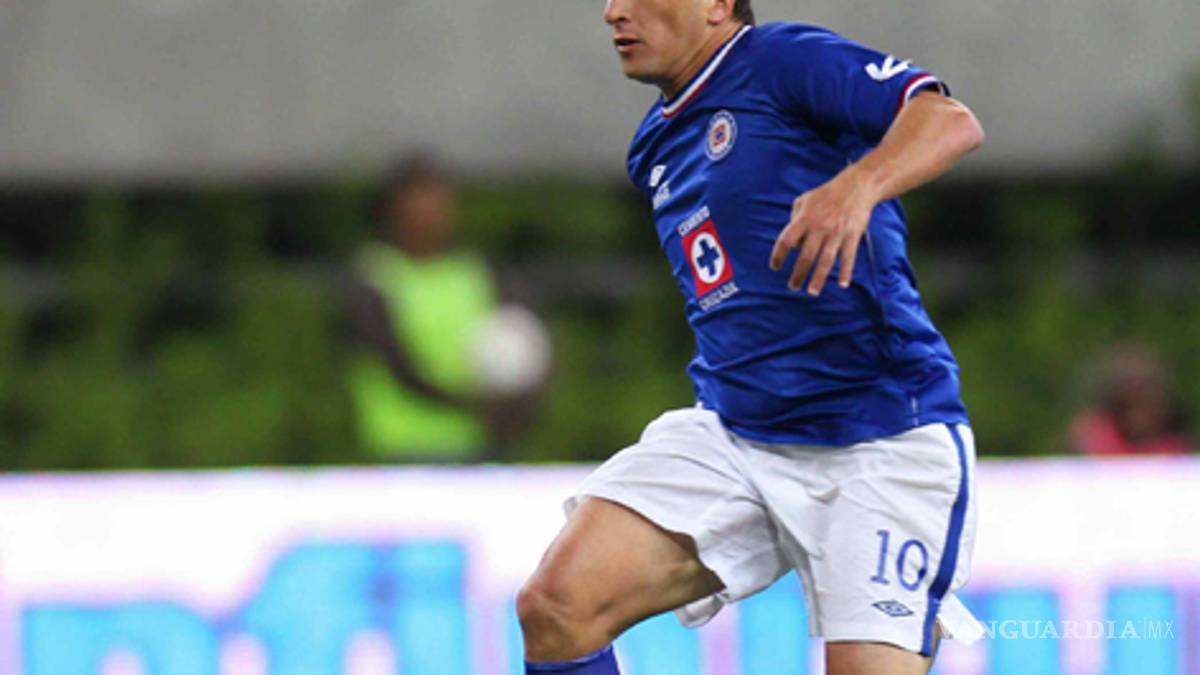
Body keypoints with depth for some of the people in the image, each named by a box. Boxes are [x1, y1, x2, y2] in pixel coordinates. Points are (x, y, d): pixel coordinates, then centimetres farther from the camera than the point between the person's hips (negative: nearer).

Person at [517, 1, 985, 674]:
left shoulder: (785, 60, -7)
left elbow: (951, 121, -23)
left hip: (880, 439, -7)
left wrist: (857, 185, -41)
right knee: (556, 604, -14)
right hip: (731, 435, 7)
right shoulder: (657, 148, 18)